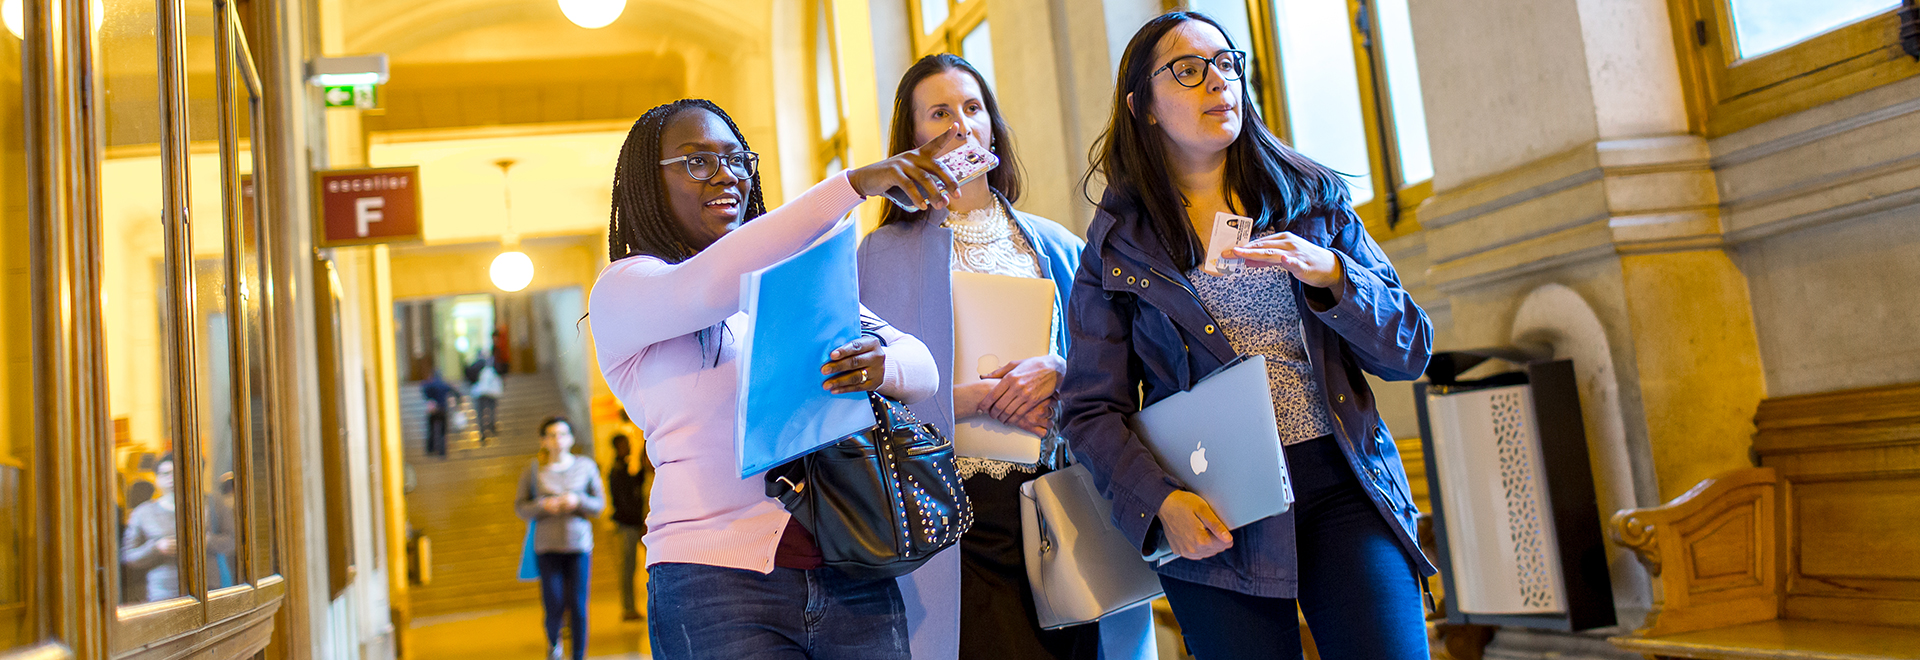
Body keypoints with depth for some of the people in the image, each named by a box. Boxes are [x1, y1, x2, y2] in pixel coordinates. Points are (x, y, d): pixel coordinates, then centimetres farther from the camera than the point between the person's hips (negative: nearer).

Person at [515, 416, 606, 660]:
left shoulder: (586, 466, 5)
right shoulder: (534, 470, 2)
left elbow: (600, 503, 7)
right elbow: (520, 507, 4)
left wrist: (578, 501, -12)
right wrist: (543, 505, -14)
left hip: (579, 545, 1)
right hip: (547, 547, -1)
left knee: (578, 607, -3)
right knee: (554, 606, -2)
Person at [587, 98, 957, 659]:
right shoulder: (621, 290, 2)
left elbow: (922, 367, 9)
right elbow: (711, 284, -21)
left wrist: (883, 365, -17)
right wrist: (857, 183, -26)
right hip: (718, 587, -4)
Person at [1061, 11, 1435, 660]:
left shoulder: (1314, 199, 11)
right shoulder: (1117, 242, 5)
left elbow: (1409, 350, 7)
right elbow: (1093, 408, 2)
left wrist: (1327, 273, -11)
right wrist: (1158, 500, -15)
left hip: (1342, 485, 2)